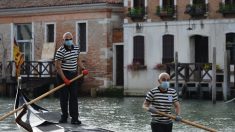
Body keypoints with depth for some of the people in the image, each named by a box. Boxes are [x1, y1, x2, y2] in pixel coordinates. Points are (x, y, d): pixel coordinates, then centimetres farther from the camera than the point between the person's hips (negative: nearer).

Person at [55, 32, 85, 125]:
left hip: (73, 75, 5)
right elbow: (58, 66, -17)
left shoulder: (76, 48, 6)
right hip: (63, 75, -5)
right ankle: (64, 116, 15)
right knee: (64, 96, 2)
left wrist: (83, 68, 4)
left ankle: (74, 118, -3)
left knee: (74, 96, -1)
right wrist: (64, 79, -21)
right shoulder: (60, 51, -14)